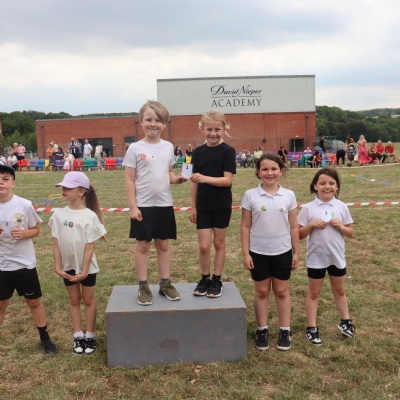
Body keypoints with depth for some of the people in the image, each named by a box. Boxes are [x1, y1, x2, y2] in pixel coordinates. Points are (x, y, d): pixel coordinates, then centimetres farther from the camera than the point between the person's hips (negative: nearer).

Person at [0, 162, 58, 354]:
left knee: (34, 302, 12)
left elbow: (36, 229, 0)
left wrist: (24, 234, -21)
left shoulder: (25, 205, -11)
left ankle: (45, 338, 28)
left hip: (25, 263, -1)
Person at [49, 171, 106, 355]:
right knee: (74, 300, 14)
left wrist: (84, 271, -14)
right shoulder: (58, 214, -5)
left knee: (88, 300, 11)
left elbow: (89, 246, -14)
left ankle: (90, 336, 22)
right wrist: (57, 266, -6)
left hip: (86, 267, -3)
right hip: (67, 266, 3)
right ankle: (78, 336, 25)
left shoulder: (90, 216, -15)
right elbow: (56, 243, -2)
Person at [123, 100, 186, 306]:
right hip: (143, 205, -3)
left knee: (163, 244, 12)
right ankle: (143, 287, 17)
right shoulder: (135, 148, -6)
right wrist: (132, 206, -11)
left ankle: (165, 284, 24)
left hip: (164, 204, 3)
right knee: (143, 245, 6)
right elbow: (129, 179, -6)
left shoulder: (168, 147, 5)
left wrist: (177, 179, -8)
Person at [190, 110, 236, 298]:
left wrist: (205, 178, -29)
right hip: (203, 206, 2)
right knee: (203, 245, 3)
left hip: (222, 205, -2)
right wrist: (193, 206, 6)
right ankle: (205, 279, 22)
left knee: (219, 243, 9)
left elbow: (227, 180, -16)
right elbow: (195, 182, 6)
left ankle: (217, 280, 22)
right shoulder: (198, 152, 3)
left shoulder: (227, 151, -8)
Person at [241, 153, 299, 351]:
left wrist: (296, 252, 3)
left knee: (282, 291, 13)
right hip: (258, 252, -1)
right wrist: (245, 253, -6)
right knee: (261, 291, 11)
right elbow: (245, 227, -4)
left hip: (283, 252, 1)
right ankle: (262, 330, 25)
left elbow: (294, 227, 3)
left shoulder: (289, 195, -3)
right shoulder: (250, 195, -7)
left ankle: (285, 331, 24)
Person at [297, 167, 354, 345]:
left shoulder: (342, 207, -3)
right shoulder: (308, 208, -9)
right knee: (313, 293, 10)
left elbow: (350, 233, 3)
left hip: (337, 257, 2)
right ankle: (311, 328, 19)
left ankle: (345, 321, 38)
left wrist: (340, 226, -16)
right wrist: (311, 225, -22)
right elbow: (299, 235, -6)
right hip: (316, 258, -2)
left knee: (339, 291, 20)